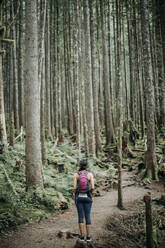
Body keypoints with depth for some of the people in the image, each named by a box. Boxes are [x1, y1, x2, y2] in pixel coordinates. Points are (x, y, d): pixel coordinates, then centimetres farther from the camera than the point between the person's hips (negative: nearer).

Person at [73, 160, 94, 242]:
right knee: (88, 217, 7)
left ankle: (82, 237, 8)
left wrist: (75, 195, 10)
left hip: (79, 197, 0)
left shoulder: (76, 174, -4)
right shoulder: (90, 174, -5)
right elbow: (92, 187, -11)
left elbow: (74, 187, -9)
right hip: (87, 198, 0)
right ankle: (88, 237, 9)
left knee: (80, 217, 6)